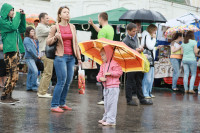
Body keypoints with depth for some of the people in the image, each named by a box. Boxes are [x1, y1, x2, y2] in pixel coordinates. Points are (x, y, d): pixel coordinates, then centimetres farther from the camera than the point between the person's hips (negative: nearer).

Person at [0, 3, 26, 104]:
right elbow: (13, 27, -22)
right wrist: (17, 14, -12)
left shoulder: (11, 21, 19)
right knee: (12, 75, -13)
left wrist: (22, 16, 14)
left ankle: (9, 96, 14)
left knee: (14, 76, 9)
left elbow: (22, 29, 22)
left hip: (16, 51, 9)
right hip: (9, 51, -9)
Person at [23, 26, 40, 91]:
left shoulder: (33, 40, 18)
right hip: (29, 58, -9)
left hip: (33, 58, 9)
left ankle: (29, 87, 12)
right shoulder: (27, 39, -9)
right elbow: (29, 49, -16)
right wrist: (36, 56, -12)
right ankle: (34, 86, -13)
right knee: (35, 71, -18)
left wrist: (37, 55, 5)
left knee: (30, 72, 9)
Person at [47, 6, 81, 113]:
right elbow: (48, 42, 3)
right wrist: (55, 37, -17)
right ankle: (54, 105, -3)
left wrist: (78, 57, 15)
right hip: (60, 57, -5)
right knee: (61, 81, -10)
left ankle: (62, 103, 18)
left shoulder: (72, 27, 12)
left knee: (68, 82, 6)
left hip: (71, 57, 5)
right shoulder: (55, 27, -1)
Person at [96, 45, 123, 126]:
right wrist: (100, 78, -10)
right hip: (106, 87, 9)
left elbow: (119, 72, -16)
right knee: (106, 104, 16)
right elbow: (100, 74, 12)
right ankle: (106, 118, 27)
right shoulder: (103, 65, 15)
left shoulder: (113, 63, -10)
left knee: (111, 103, -8)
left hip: (113, 87, -9)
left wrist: (110, 73, -20)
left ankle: (111, 120, -7)